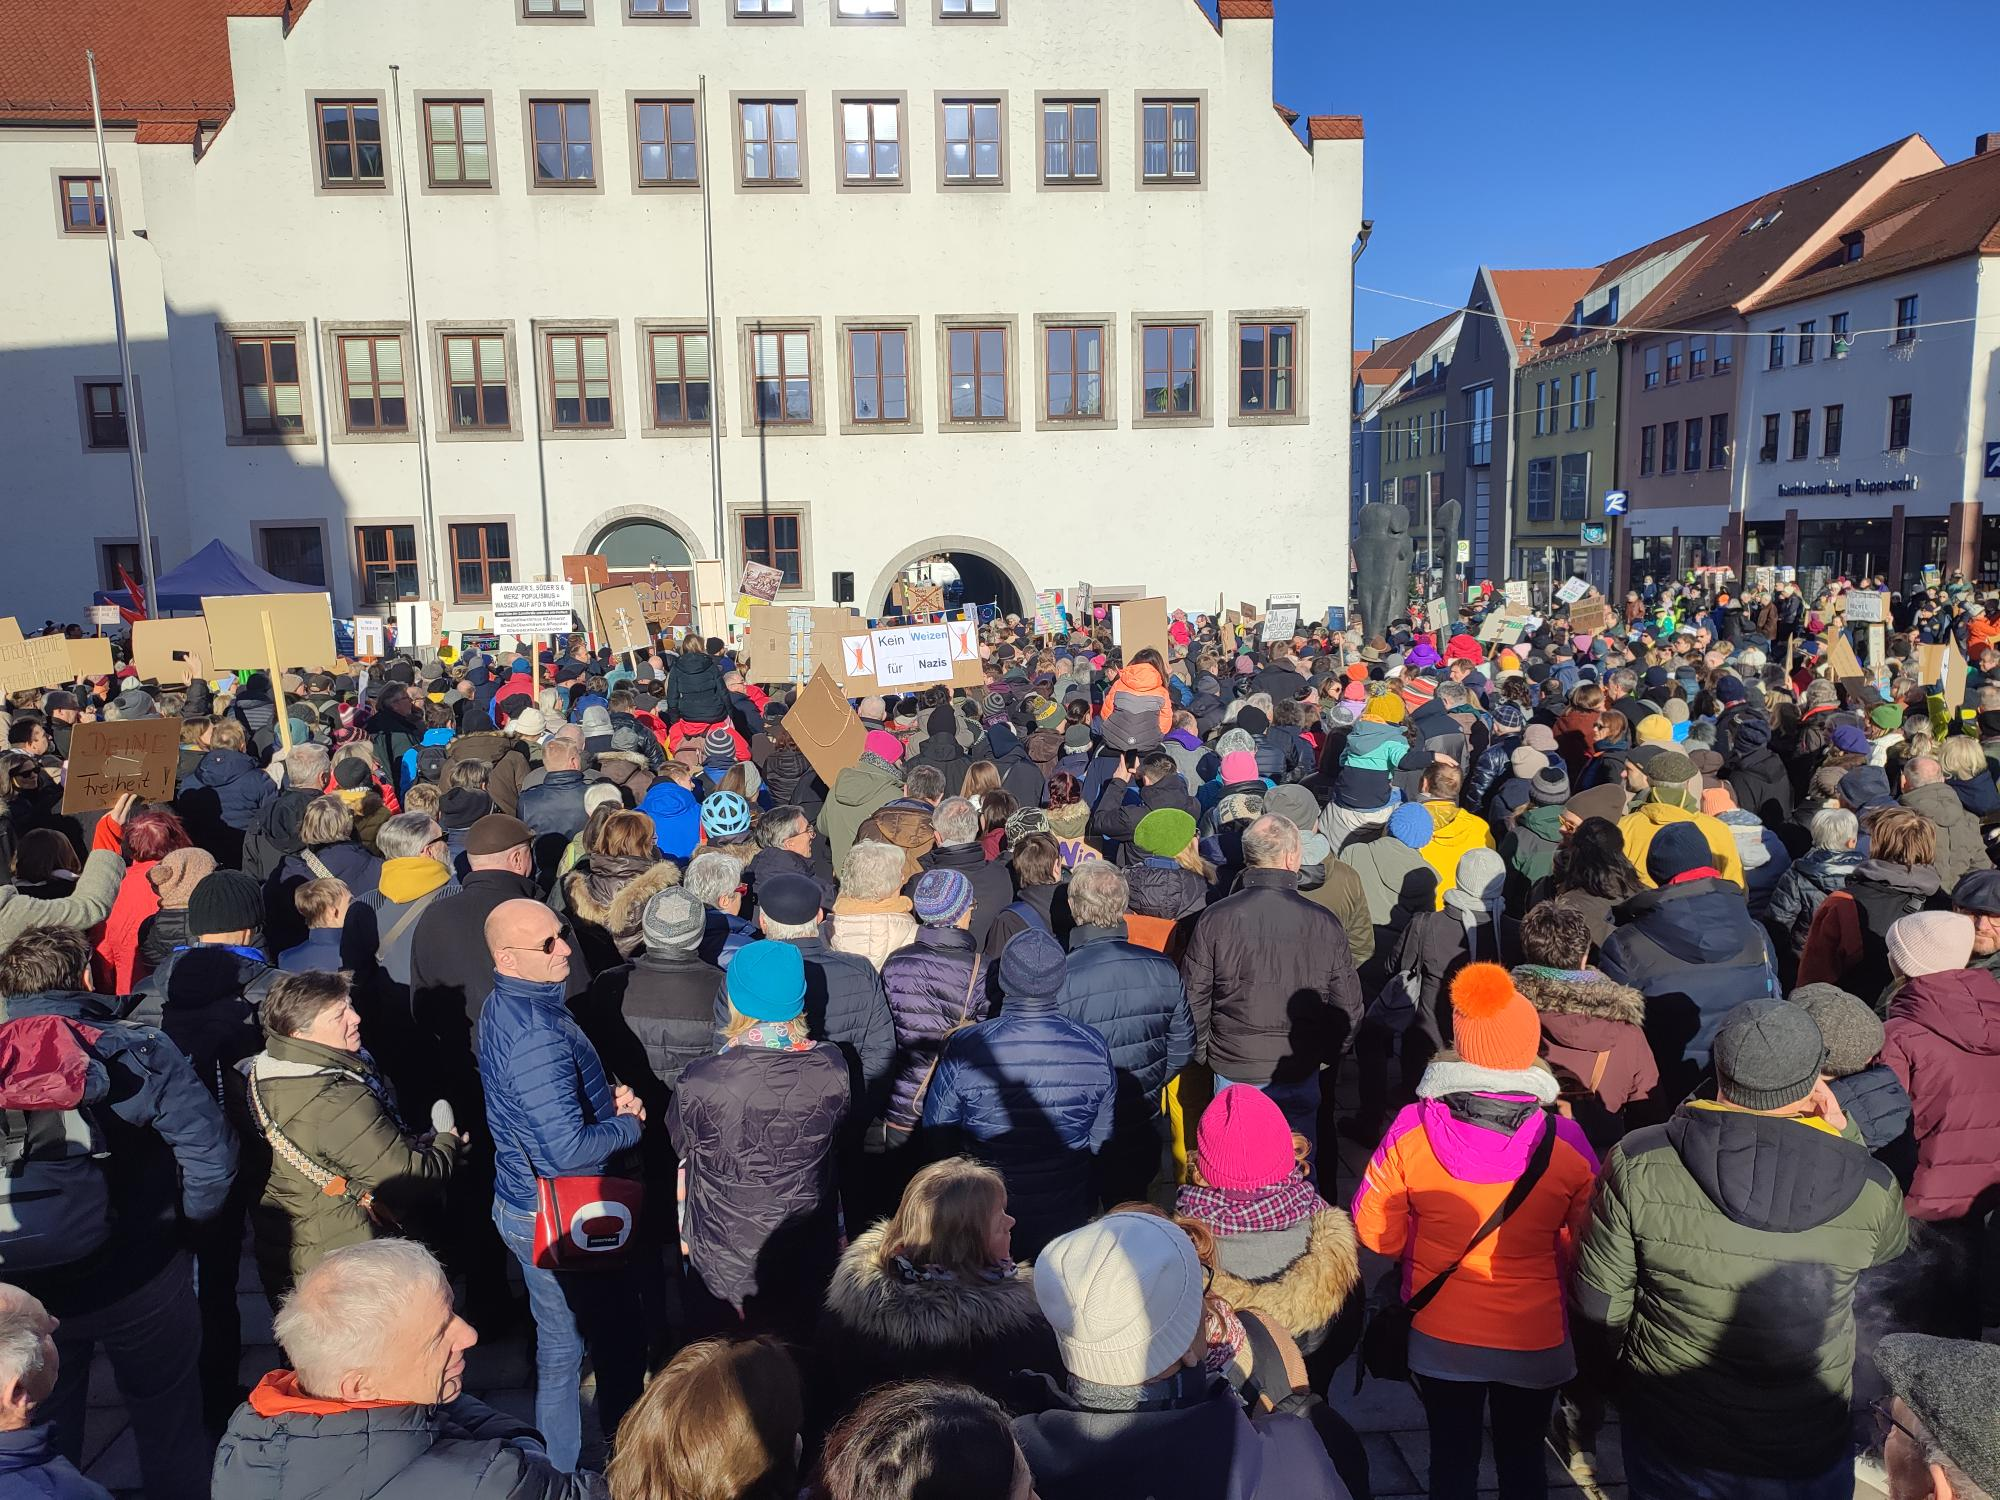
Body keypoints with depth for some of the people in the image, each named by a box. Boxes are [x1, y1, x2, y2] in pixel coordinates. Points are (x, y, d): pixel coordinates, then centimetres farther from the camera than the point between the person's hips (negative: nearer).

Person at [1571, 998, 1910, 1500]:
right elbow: (1891, 1241, 7)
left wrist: (1620, 1370, 7)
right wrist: (1840, 1135, 1)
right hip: (1805, 1457, 1)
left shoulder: (1636, 1165, -24)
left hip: (1668, 1442, -1)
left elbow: (1598, 1308, -13)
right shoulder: (1870, 1189, -20)